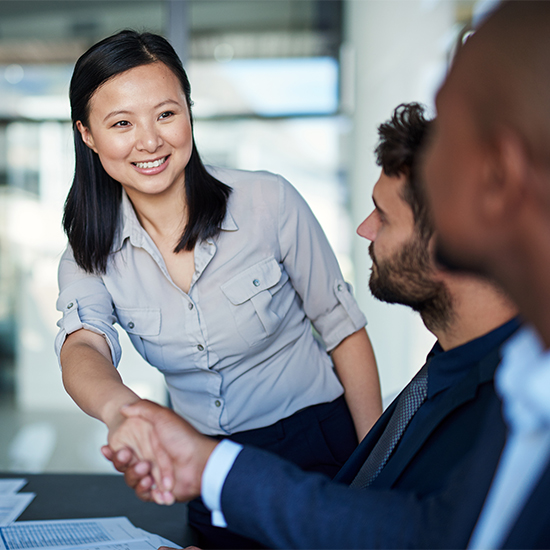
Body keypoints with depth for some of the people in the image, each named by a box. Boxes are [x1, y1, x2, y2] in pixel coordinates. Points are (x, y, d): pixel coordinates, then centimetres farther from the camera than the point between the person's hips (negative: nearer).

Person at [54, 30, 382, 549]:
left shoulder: (269, 201, -17)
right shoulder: (91, 250, -8)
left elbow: (343, 329, -9)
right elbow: (83, 345, -26)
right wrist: (121, 408, -50)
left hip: (317, 440, -2)